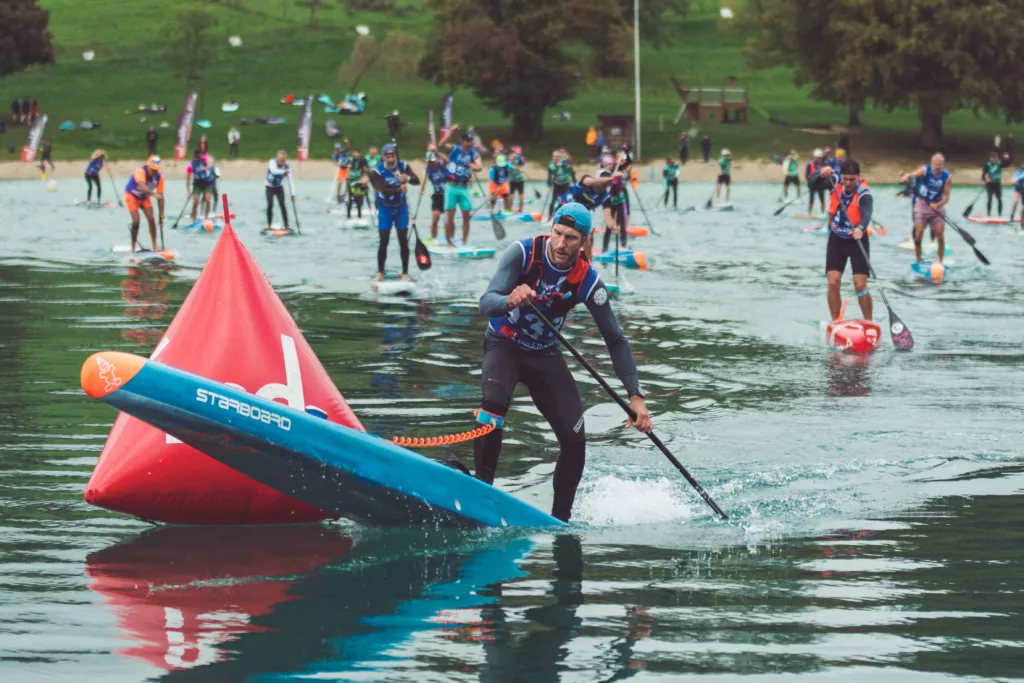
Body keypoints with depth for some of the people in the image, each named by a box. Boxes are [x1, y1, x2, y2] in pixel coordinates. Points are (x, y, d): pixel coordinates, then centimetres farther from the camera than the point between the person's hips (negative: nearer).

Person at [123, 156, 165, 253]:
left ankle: (155, 246, -2)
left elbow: (160, 197, -17)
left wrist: (161, 215, -21)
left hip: (145, 197, 4)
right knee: (136, 221, -15)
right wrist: (153, 194, -68)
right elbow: (142, 187, -51)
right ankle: (133, 248, 0)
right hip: (132, 195, -4)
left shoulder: (159, 177, -19)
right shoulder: (140, 171, -33)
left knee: (151, 219, -9)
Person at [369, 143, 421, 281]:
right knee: (384, 241, -3)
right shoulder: (376, 171, -16)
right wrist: (399, 189, -43)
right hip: (385, 208, -2)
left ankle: (405, 273, 4)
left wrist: (407, 178, -42)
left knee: (403, 240, -2)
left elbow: (417, 181, -21)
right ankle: (380, 272, 9)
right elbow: (384, 190, -28)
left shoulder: (403, 166, -9)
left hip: (401, 207, 2)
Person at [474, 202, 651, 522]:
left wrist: (635, 396, -19)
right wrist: (510, 301, -54)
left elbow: (616, 341, -10)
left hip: (545, 356, 3)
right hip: (504, 347, -3)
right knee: (495, 402, -34)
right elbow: (486, 304, -30)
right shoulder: (523, 253, -22)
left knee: (575, 441, -7)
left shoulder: (587, 281, -16)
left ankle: (561, 519, 10)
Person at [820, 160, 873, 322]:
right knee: (833, 283, -6)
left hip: (857, 241, -4)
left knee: (860, 285, -12)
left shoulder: (864, 195, -25)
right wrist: (823, 174, -26)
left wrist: (860, 229, -65)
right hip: (836, 240, 4)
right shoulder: (836, 182, -9)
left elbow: (866, 215, -43)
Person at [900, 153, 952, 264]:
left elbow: (946, 197, -9)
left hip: (937, 206, 1)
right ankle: (918, 261, 2)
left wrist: (938, 205, -29)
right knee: (918, 233, -9)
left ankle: (940, 261, 6)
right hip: (922, 204, -1)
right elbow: (913, 175, -31)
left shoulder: (947, 177, -8)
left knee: (940, 235, -5)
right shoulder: (925, 170, -12)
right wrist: (906, 177, -55)